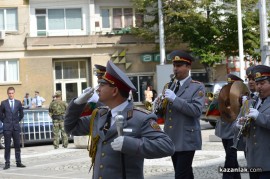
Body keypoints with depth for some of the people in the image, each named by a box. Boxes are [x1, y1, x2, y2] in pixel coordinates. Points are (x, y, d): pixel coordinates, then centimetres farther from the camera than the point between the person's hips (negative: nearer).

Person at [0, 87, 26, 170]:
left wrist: (17, 121, 10)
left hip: (16, 127, 2)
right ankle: (7, 163, 2)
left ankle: (18, 162, 8)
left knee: (17, 145, 4)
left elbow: (21, 114, 17)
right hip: (7, 127, -2)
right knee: (7, 146, -1)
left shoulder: (18, 103, 6)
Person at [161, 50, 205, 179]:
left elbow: (196, 110, -19)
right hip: (172, 139, 7)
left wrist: (175, 99, -24)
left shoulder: (197, 87, -6)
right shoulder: (170, 86, 14)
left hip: (186, 139, -7)